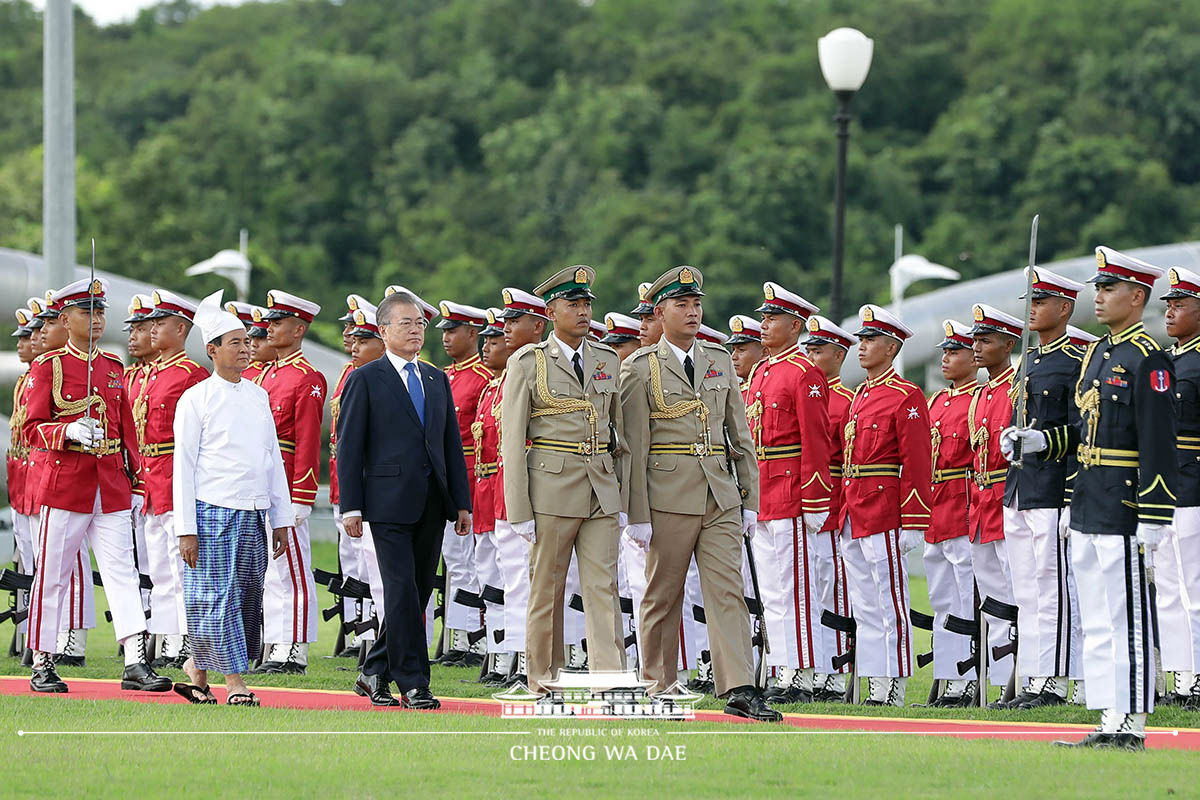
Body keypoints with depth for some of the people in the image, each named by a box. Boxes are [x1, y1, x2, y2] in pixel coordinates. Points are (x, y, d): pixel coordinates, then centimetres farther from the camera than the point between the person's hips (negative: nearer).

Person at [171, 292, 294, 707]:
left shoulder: (258, 396, 14)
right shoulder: (196, 399, -3)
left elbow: (274, 459, 17)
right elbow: (183, 466, -5)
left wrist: (282, 519, 12)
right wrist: (186, 528, -10)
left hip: (252, 513, 6)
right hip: (212, 513, -6)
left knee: (249, 598, 7)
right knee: (219, 598, -7)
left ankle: (198, 670, 21)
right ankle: (236, 684, -4)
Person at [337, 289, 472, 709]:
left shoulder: (437, 379, 16)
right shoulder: (365, 380, -1)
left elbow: (452, 444, 17)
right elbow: (349, 446, -3)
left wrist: (462, 503, 10)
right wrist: (351, 507, -10)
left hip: (432, 505, 6)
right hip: (390, 503, -6)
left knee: (417, 592, 7)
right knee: (402, 592, -9)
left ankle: (374, 674, 19)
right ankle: (413, 684, -6)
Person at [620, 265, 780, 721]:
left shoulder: (720, 363, 13)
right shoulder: (640, 368, -1)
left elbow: (740, 436, 15)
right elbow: (634, 447, -5)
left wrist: (750, 500, 9)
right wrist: (637, 515, -9)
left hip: (720, 497, 4)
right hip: (668, 498, -4)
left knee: (727, 591, -5)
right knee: (662, 596, 4)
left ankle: (738, 690, -10)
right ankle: (658, 690, 14)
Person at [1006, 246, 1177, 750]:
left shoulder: (1147, 358, -11)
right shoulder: (1096, 354, 16)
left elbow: (1158, 443, -16)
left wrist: (1152, 518, -20)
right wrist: (1035, 441, 6)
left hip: (1124, 513, -9)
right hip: (1088, 511, 9)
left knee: (1127, 618, -6)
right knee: (1096, 622, 11)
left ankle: (1132, 726, -3)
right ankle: (1110, 722, 15)